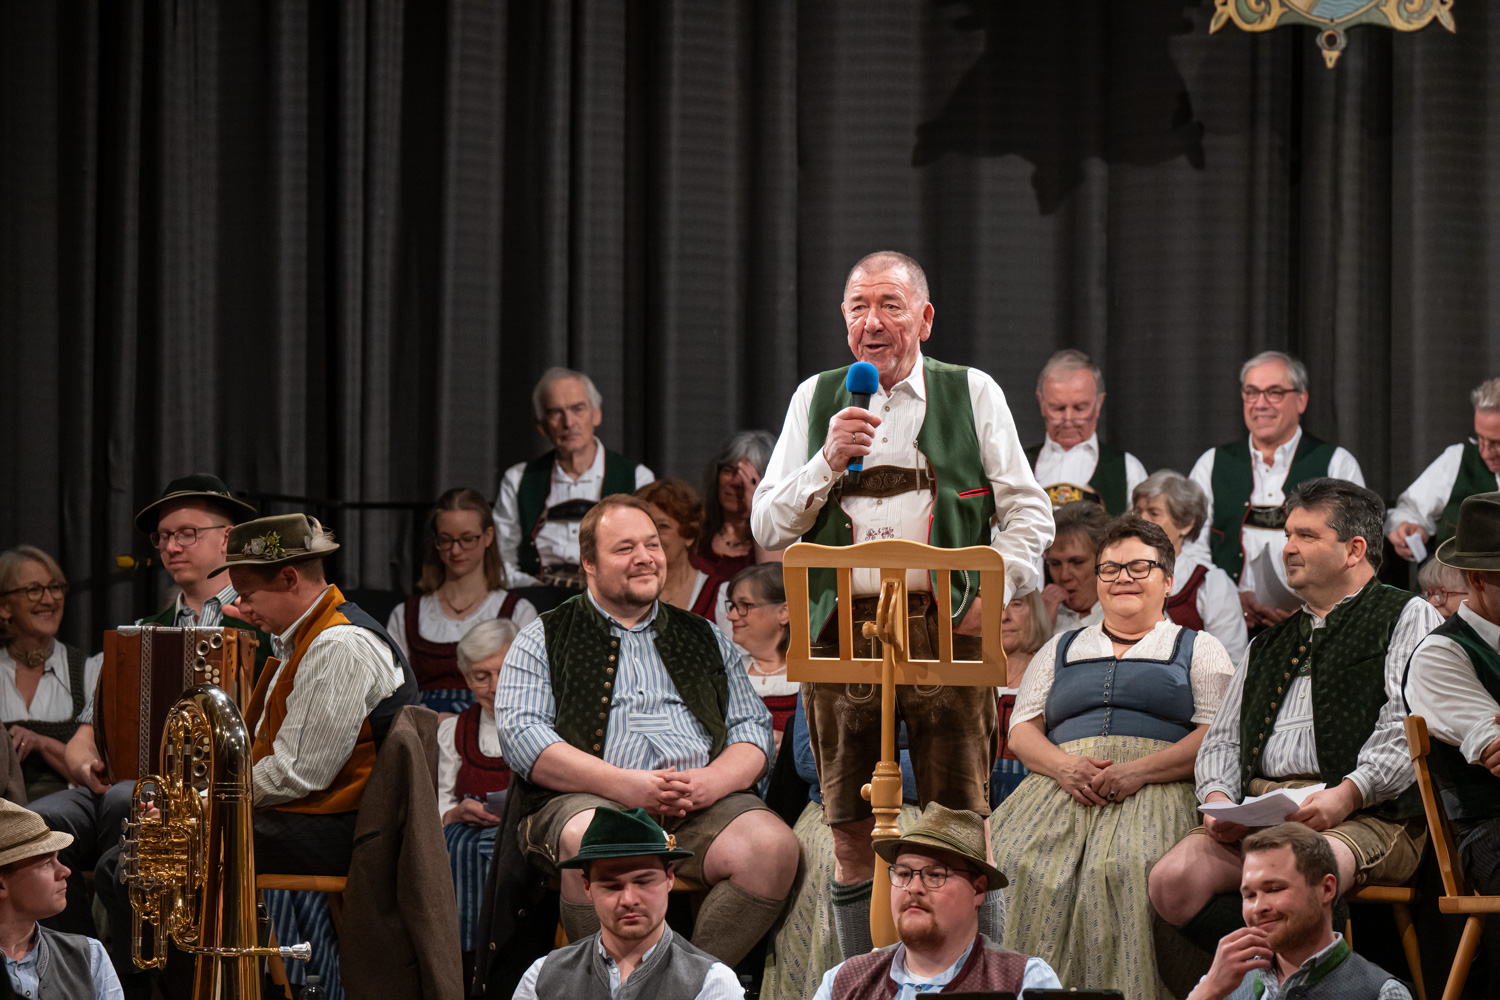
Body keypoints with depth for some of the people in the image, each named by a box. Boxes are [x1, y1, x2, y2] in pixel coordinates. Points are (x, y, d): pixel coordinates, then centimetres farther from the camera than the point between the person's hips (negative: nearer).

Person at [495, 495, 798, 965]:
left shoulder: (706, 639, 26)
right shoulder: (544, 641, 15)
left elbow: (753, 730, 18)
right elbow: (521, 735, 0)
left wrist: (713, 780, -7)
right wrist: (621, 784, -14)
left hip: (701, 803, 3)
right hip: (586, 799, -3)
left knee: (774, 846, -28)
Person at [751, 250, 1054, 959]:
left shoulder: (972, 394, 8)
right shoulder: (815, 400, 13)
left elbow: (1028, 511, 8)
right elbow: (767, 529, 9)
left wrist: (992, 595, -6)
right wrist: (828, 462, -6)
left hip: (948, 628, -2)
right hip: (840, 630, 2)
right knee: (853, 838, 3)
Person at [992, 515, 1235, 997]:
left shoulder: (1199, 650, 17)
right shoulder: (1060, 650, 27)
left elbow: (1216, 735, 3)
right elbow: (1022, 730, 18)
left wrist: (1138, 771, -13)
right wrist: (1063, 766, -5)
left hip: (1156, 789, -3)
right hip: (1061, 785, 3)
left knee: (1125, 868, -36)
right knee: (1023, 867, -29)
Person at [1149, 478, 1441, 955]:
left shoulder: (1408, 617, 10)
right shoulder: (1267, 644, 31)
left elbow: (1409, 730, -5)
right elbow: (1222, 738, 26)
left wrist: (1346, 795, -20)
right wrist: (1218, 798, 2)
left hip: (1367, 813, -6)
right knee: (1172, 881, -24)